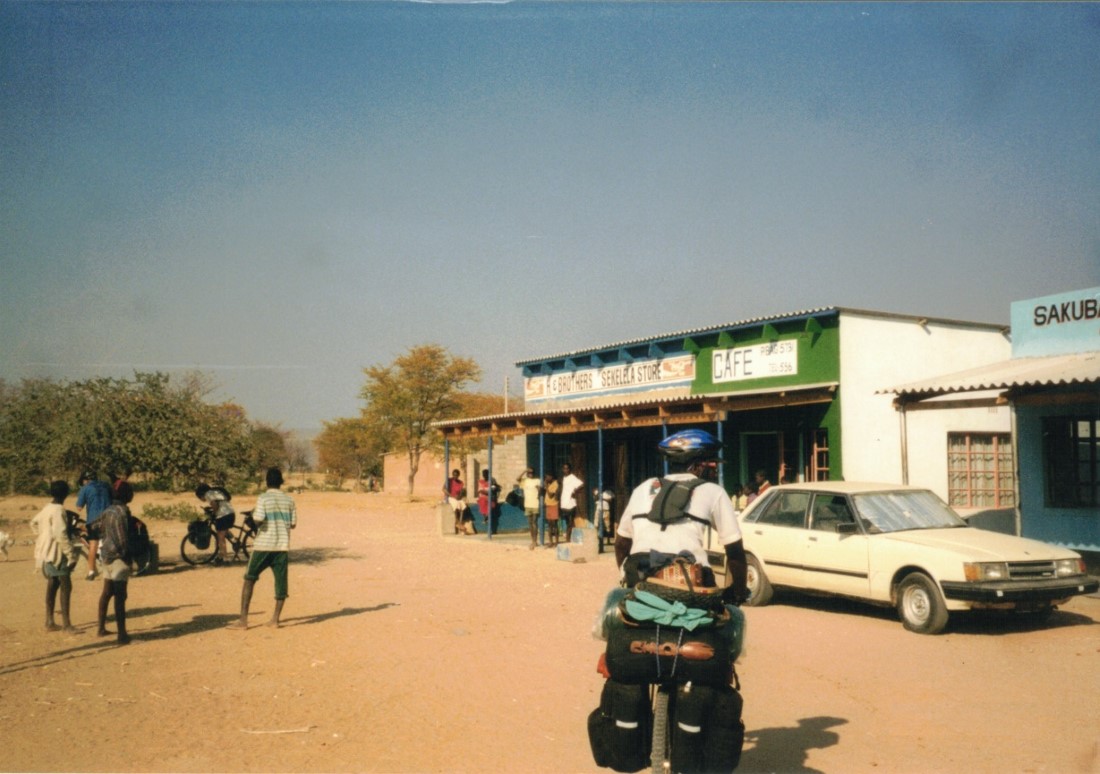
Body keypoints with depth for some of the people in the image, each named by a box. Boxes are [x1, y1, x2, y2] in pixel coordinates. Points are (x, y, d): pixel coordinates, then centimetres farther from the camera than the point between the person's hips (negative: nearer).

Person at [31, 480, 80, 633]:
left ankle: (49, 622, 19)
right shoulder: (58, 510, -18)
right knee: (66, 586, -8)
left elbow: (34, 523, 26)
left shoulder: (47, 509, 10)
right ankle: (66, 623, -8)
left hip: (48, 552, 10)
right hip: (57, 553, -10)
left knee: (52, 585, 14)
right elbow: (61, 535, -24)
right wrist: (72, 554, -21)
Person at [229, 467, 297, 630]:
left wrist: (253, 513, 3)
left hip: (263, 546, -3)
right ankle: (275, 619, 6)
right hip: (282, 546, 3)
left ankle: (243, 620, 3)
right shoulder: (289, 500, 4)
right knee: (281, 583, 8)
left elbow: (258, 520, -17)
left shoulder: (263, 499, -7)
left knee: (249, 581, 6)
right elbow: (293, 523, 5)